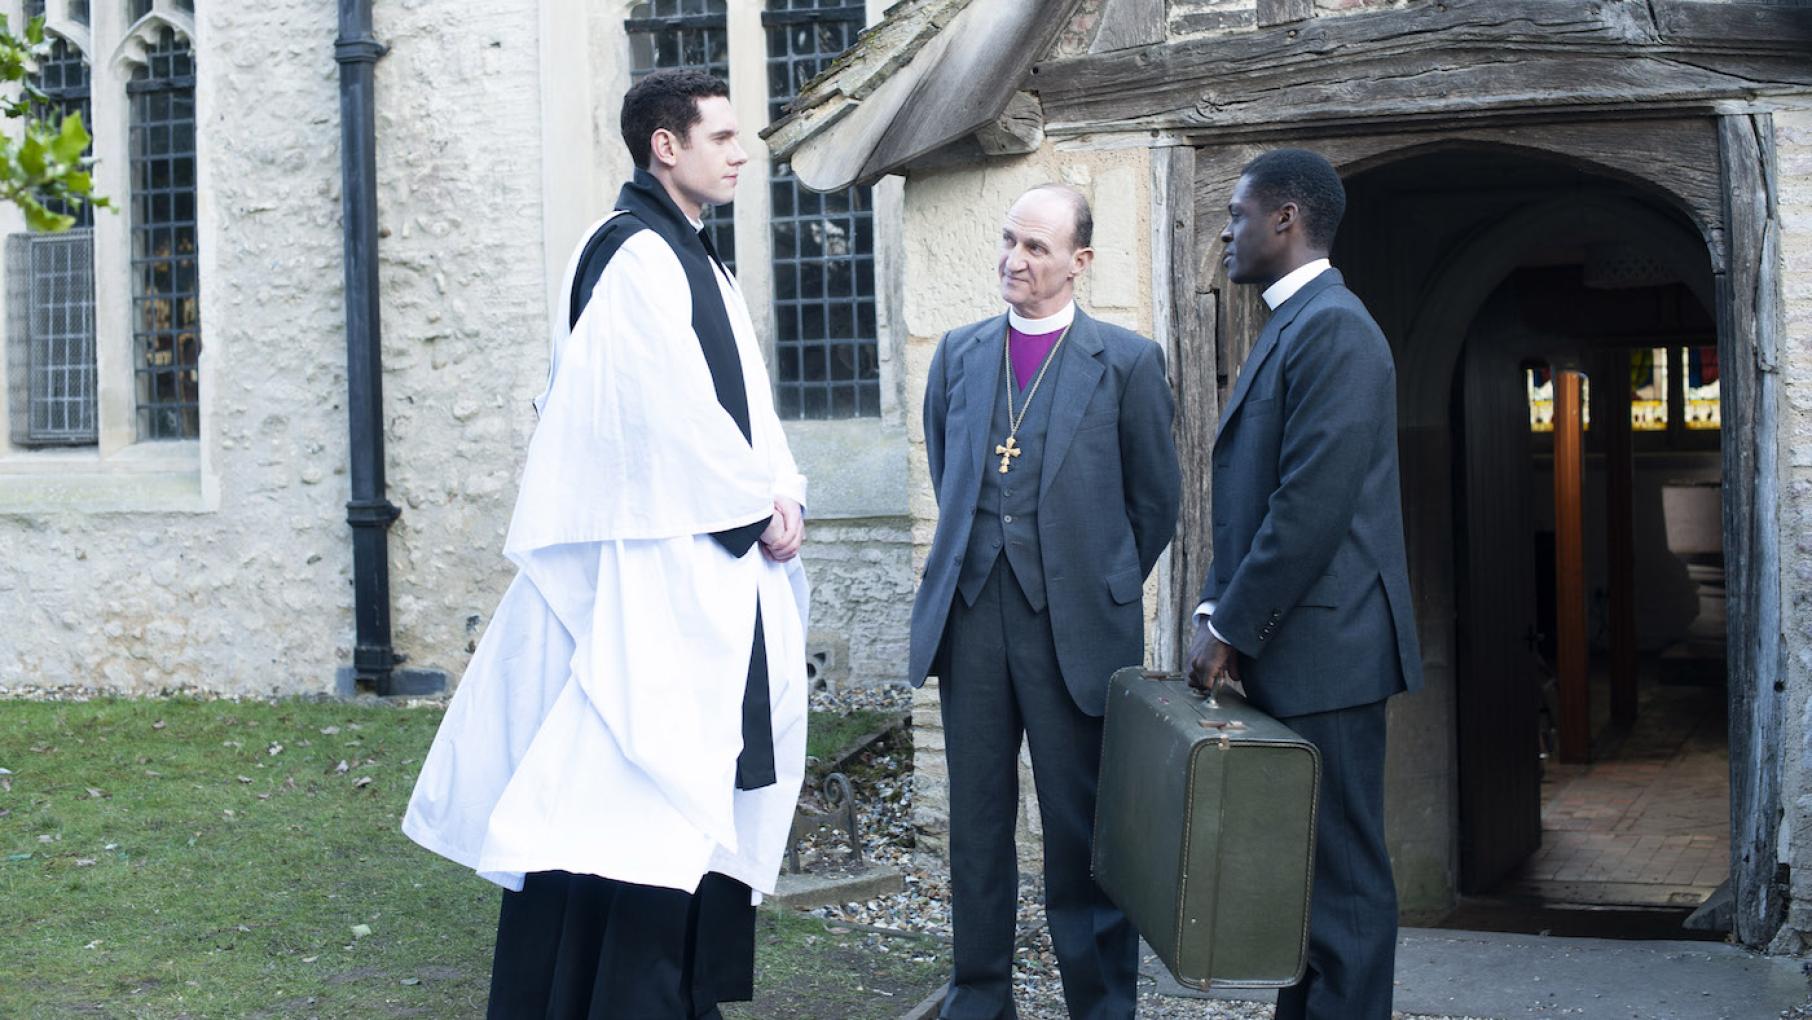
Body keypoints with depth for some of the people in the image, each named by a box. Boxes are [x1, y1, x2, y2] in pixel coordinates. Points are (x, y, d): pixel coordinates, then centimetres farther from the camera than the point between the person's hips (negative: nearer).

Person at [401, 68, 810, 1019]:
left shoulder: (701, 263, 18)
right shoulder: (633, 254, -12)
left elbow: (746, 402, 16)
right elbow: (675, 413, -17)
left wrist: (783, 493, 0)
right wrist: (758, 510, -8)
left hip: (727, 564, 10)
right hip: (656, 566, -10)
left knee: (708, 793, 11)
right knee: (651, 792, -9)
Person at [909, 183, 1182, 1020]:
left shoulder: (1126, 362, 0)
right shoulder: (958, 353, 12)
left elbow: (1155, 500, 6)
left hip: (1073, 624, -4)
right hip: (970, 612, 4)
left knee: (1083, 827, 1)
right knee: (976, 823, 10)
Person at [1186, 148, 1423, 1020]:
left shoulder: (1332, 328, -14)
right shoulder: (1291, 326, 18)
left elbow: (1313, 506, -20)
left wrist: (1231, 629, -14)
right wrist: (1216, 609, 9)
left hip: (1326, 653, -10)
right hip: (1290, 652, 10)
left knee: (1341, 874, -3)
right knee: (1302, 866, 14)